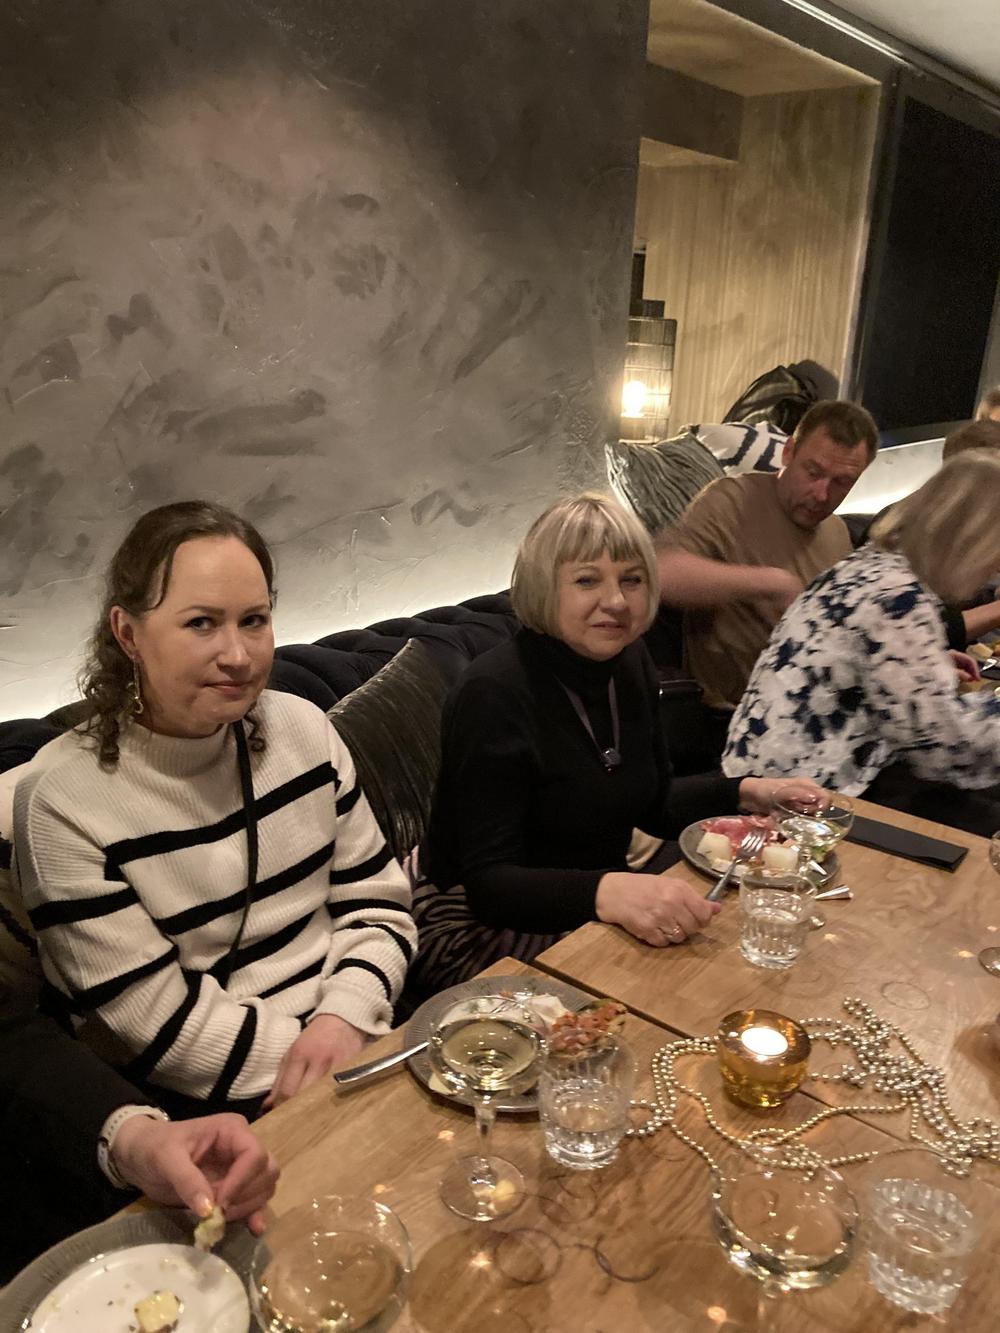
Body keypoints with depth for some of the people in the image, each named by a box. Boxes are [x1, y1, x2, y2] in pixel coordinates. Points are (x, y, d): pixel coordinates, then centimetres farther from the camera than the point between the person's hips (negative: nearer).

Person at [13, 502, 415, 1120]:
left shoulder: (303, 729, -1)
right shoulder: (62, 803, -15)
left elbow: (376, 905, 3)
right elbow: (160, 1027, -13)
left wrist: (344, 1018, -15)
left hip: (354, 1029, 4)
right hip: (209, 1115, -3)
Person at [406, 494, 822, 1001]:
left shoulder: (628, 661, 0)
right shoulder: (493, 695, -25)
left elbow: (653, 805, 13)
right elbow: (488, 883, -28)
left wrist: (745, 791, 0)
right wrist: (608, 892, -43)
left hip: (594, 910, 8)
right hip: (481, 927, -7)